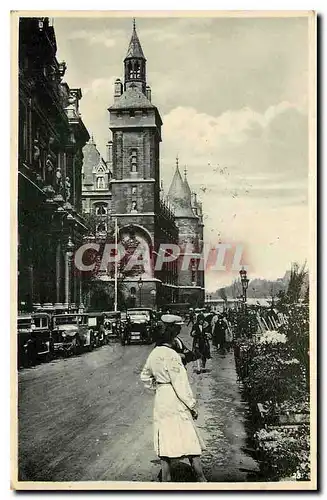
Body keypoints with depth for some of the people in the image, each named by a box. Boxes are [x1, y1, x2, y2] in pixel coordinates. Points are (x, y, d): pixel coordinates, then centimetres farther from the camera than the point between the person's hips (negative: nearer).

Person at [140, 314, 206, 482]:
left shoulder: (154, 353, 5)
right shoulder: (171, 355, -19)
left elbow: (145, 376, 18)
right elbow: (181, 384, -18)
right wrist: (192, 405, -11)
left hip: (160, 400, 7)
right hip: (176, 401, -7)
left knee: (165, 442, 13)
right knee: (189, 441, 1)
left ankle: (166, 480, 19)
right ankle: (201, 479, 7)